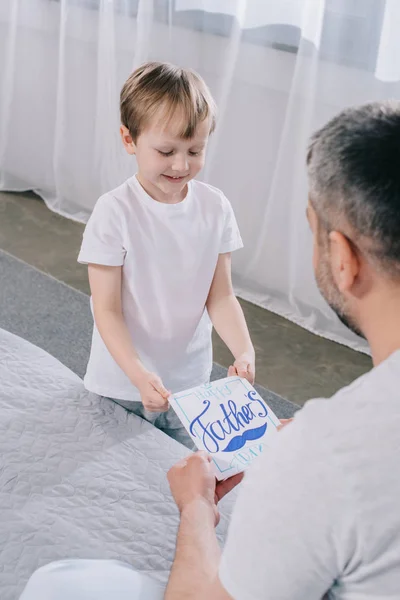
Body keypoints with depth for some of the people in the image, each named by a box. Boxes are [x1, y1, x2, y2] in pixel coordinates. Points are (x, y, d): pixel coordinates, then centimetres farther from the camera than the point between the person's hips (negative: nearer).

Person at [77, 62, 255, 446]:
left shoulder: (215, 207, -8)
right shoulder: (114, 213, -19)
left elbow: (220, 297, -4)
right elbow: (107, 309, -17)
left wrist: (244, 351, -20)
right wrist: (139, 375, -29)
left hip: (191, 381, 3)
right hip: (123, 382, -2)